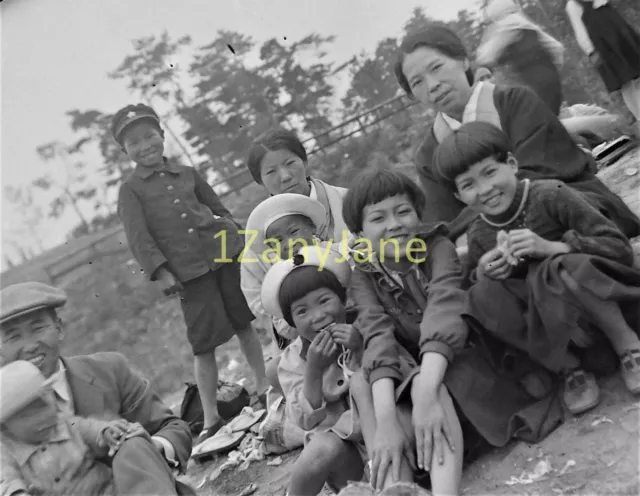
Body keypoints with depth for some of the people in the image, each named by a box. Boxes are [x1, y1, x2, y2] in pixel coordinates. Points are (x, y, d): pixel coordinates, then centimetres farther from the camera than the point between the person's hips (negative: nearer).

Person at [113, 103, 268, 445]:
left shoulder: (187, 174, 11)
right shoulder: (131, 190, 2)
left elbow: (219, 209, 17)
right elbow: (138, 237, -6)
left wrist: (236, 238, 5)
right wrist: (161, 272, -15)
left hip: (227, 257, 3)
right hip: (189, 273, -3)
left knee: (244, 324, 11)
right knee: (204, 345, -1)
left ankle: (263, 386, 28)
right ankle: (211, 418, 10)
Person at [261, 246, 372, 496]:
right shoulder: (293, 361, -2)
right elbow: (307, 420, -9)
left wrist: (362, 350, -25)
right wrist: (313, 369, -23)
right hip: (338, 444, 1)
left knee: (359, 378, -25)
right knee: (324, 448, -33)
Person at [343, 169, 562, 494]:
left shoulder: (438, 247, -8)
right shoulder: (364, 277, -1)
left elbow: (445, 307, -26)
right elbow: (378, 339, -19)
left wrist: (426, 392, -43)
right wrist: (386, 420, -35)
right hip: (406, 388, 3)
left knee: (422, 386, -33)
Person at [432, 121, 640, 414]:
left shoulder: (550, 196, -14)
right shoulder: (479, 236, -1)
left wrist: (550, 247, -29)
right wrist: (483, 274, -16)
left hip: (597, 304, -4)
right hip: (549, 329, 4)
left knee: (557, 269, -34)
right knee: (485, 294, -22)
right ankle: (568, 368, -10)